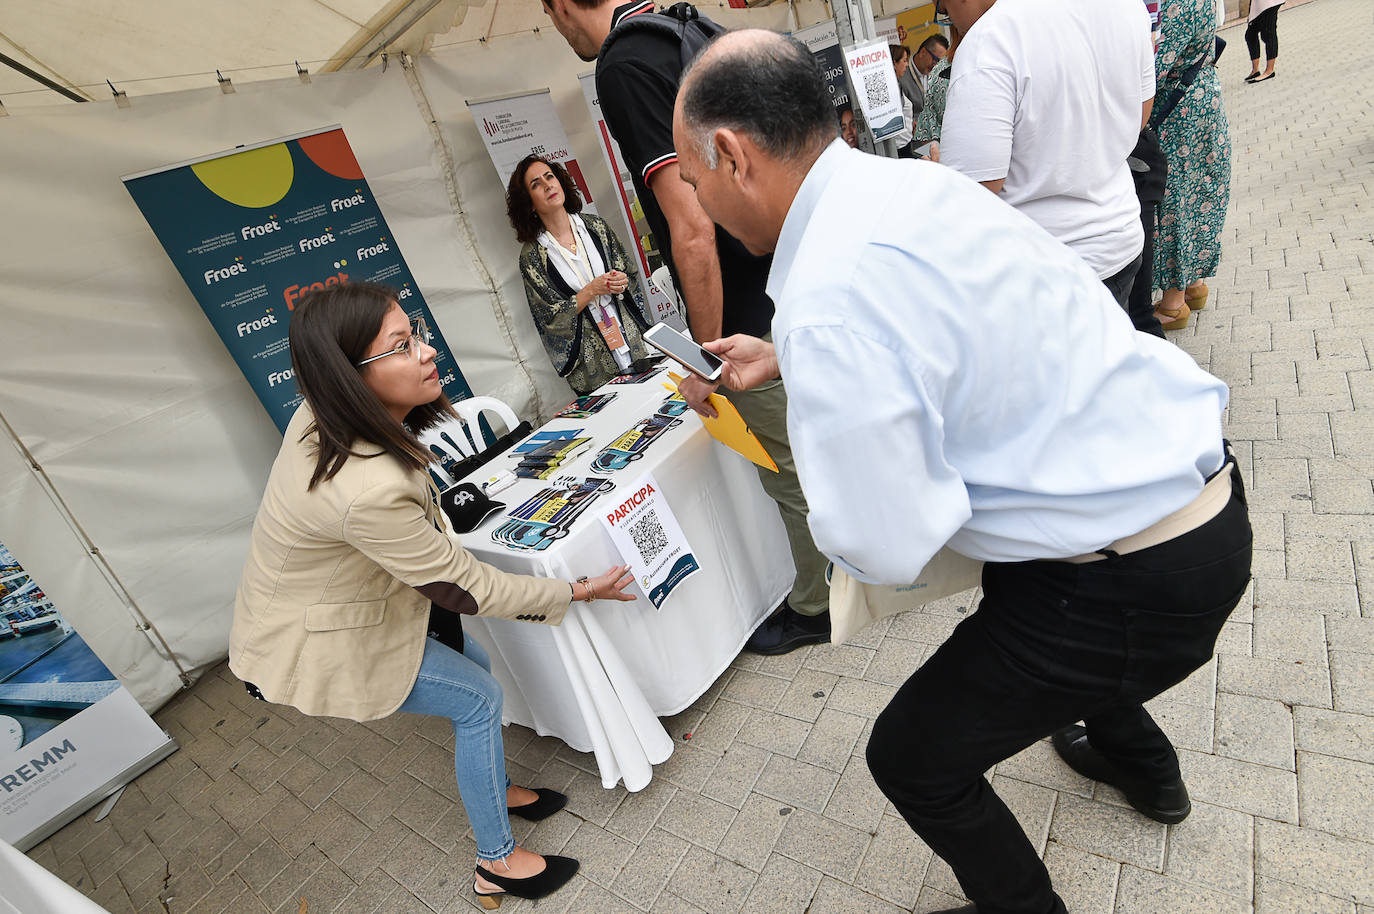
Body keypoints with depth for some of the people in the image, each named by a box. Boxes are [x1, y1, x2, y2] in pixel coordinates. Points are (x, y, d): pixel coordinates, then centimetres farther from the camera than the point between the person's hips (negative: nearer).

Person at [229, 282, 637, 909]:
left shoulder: (325, 417, -14)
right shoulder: (365, 492, -41)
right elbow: (467, 588, -28)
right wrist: (578, 592, -18)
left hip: (340, 594, 8)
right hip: (310, 643, -8)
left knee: (476, 666, 16)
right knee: (478, 700, 0)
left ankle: (496, 791, 39)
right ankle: (497, 863, 20)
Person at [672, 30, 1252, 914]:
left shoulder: (825, 304, -30)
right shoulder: (912, 179, 0)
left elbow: (884, 551, -24)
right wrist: (784, 359, 21)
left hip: (1133, 583, -9)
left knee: (913, 760, 8)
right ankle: (1142, 765, 66)